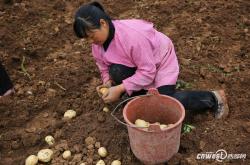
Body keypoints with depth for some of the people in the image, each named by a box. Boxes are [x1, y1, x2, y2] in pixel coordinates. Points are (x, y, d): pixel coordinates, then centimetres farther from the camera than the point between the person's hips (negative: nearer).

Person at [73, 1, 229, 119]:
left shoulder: (132, 36, -38)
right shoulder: (99, 38, -14)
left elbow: (147, 72, -33)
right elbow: (104, 65, -2)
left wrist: (119, 89, -35)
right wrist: (108, 82, -22)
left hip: (161, 60, -6)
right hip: (138, 64, 6)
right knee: (116, 72, -25)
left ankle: (214, 98, 3)